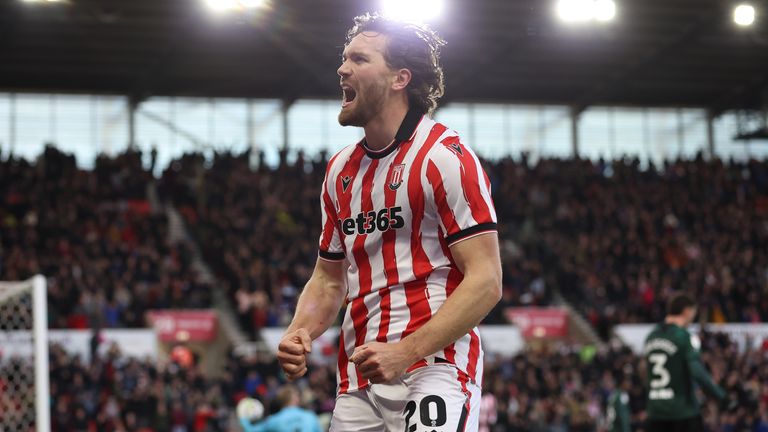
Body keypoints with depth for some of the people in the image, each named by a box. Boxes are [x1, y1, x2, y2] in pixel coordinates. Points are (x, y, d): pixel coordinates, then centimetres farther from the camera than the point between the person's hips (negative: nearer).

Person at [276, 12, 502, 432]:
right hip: (357, 381, 7)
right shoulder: (340, 170, 15)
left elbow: (485, 282, -13)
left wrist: (405, 352, -21)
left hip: (433, 367, -7)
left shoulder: (445, 158, -7)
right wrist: (299, 333, 3)